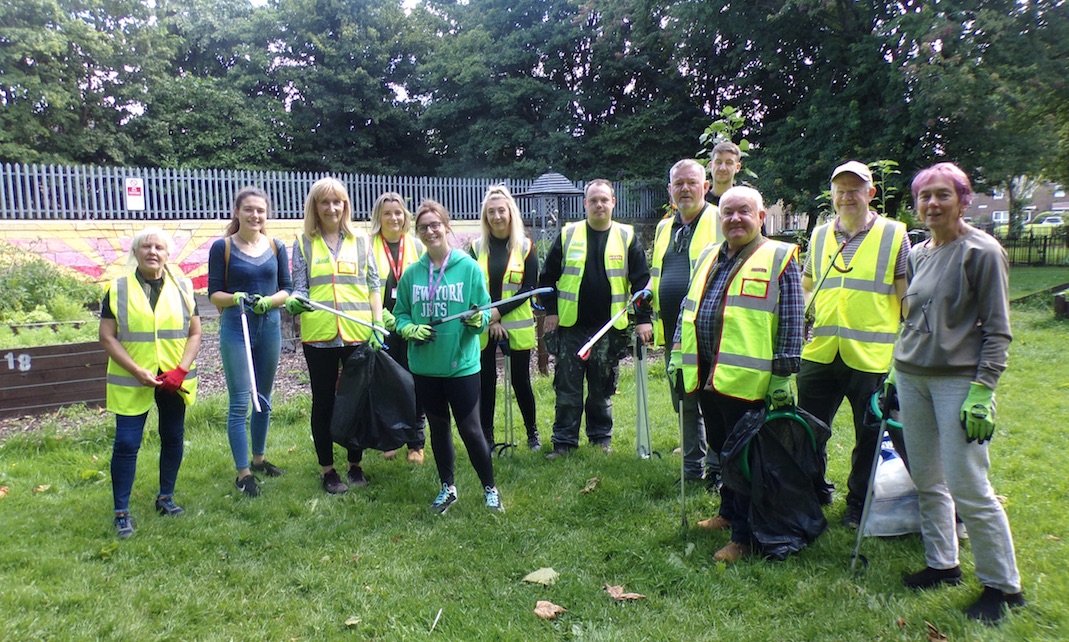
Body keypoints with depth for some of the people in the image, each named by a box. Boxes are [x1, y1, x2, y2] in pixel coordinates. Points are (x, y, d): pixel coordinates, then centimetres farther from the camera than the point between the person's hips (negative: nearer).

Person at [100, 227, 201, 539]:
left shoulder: (182, 287, 5)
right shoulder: (118, 289, 0)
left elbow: (194, 333, 4)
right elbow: (108, 337, -4)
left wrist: (181, 370, -10)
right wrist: (138, 371, -15)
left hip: (174, 381, 2)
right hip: (131, 383, -2)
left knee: (173, 438, 11)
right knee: (126, 443, -3)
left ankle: (165, 497, 28)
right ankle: (121, 512, 8)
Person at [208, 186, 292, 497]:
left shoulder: (276, 247, 5)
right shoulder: (222, 247, -4)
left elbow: (286, 289, 4)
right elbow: (214, 292, -4)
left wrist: (267, 301, -16)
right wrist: (237, 298, -24)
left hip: (270, 327, 4)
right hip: (235, 329, -4)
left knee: (263, 399, 15)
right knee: (239, 403, -3)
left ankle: (259, 458, 32)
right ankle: (243, 472, 6)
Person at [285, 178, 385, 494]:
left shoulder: (361, 240, 8)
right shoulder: (304, 244, 6)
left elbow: (373, 287, 8)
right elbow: (300, 287, 3)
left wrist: (378, 326, -1)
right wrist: (295, 301, -21)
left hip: (358, 335, 1)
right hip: (319, 335, -1)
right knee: (324, 402, 8)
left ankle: (356, 465, 24)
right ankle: (327, 470, 21)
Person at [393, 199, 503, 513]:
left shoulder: (469, 267, -6)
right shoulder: (412, 273, 2)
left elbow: (484, 311, -2)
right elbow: (400, 313, 9)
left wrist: (478, 319, -24)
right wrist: (410, 329, -11)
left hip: (462, 364, -3)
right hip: (425, 366, 4)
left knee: (470, 429, 1)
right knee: (438, 428, 16)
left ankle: (490, 488, 22)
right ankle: (447, 488, 34)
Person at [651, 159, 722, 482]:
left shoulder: (721, 221, -3)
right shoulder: (664, 227, 18)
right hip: (673, 331, 7)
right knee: (684, 405, 16)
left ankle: (717, 470, 14)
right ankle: (692, 469, 29)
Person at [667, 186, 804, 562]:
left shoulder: (778, 259, -5)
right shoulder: (708, 257, 15)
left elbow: (791, 323, -9)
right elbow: (688, 308, 20)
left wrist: (783, 376, -12)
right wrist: (678, 353, 14)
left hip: (747, 380, -7)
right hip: (706, 376, 7)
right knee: (720, 450, 20)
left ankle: (745, 537, 15)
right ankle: (729, 513, 39)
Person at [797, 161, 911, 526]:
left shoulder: (894, 235, 0)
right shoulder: (819, 236, 10)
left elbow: (908, 298, 1)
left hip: (871, 357, -3)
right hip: (819, 353, 3)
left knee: (870, 437, 10)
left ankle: (859, 504, 28)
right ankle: (813, 493, 30)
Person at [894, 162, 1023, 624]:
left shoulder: (982, 251, -6)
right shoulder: (918, 253, 12)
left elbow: (998, 330, -8)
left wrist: (982, 391, -15)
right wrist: (897, 370, 16)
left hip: (959, 380, -6)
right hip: (912, 378, 6)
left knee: (969, 490, -4)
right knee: (927, 483, 12)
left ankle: (1003, 586, 12)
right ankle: (943, 565, 27)